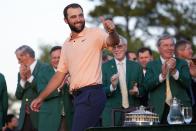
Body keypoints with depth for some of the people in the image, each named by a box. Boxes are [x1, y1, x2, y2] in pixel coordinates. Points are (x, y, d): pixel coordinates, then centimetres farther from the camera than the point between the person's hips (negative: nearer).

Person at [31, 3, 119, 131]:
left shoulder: (94, 33, -1)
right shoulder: (67, 45, 17)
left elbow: (113, 41, -21)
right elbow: (60, 74, 21)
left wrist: (112, 32, -45)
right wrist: (41, 98, 18)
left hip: (92, 94, -7)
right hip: (78, 96, 7)